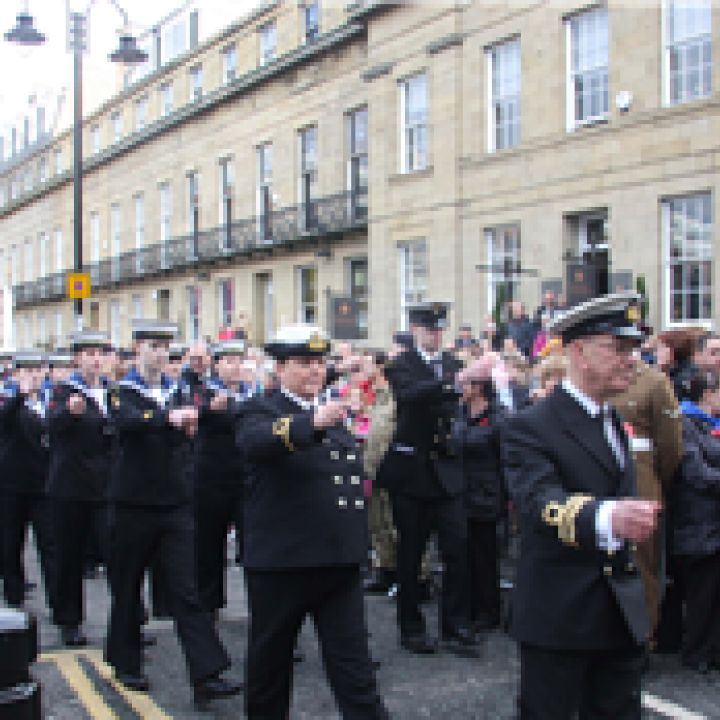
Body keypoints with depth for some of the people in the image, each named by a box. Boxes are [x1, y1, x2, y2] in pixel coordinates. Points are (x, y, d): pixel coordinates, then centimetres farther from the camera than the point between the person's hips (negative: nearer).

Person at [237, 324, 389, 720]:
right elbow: (254, 442, -32)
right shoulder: (262, 410, -6)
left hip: (339, 561, 4)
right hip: (280, 561, -4)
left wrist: (358, 542, 21)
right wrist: (312, 423, -47)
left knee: (352, 664, 3)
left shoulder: (334, 412, 13)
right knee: (270, 659, 13)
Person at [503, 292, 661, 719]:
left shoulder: (619, 423, 13)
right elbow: (540, 502, -30)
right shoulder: (532, 427, -13)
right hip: (561, 616, -7)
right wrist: (608, 517, -49)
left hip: (624, 616, 7)